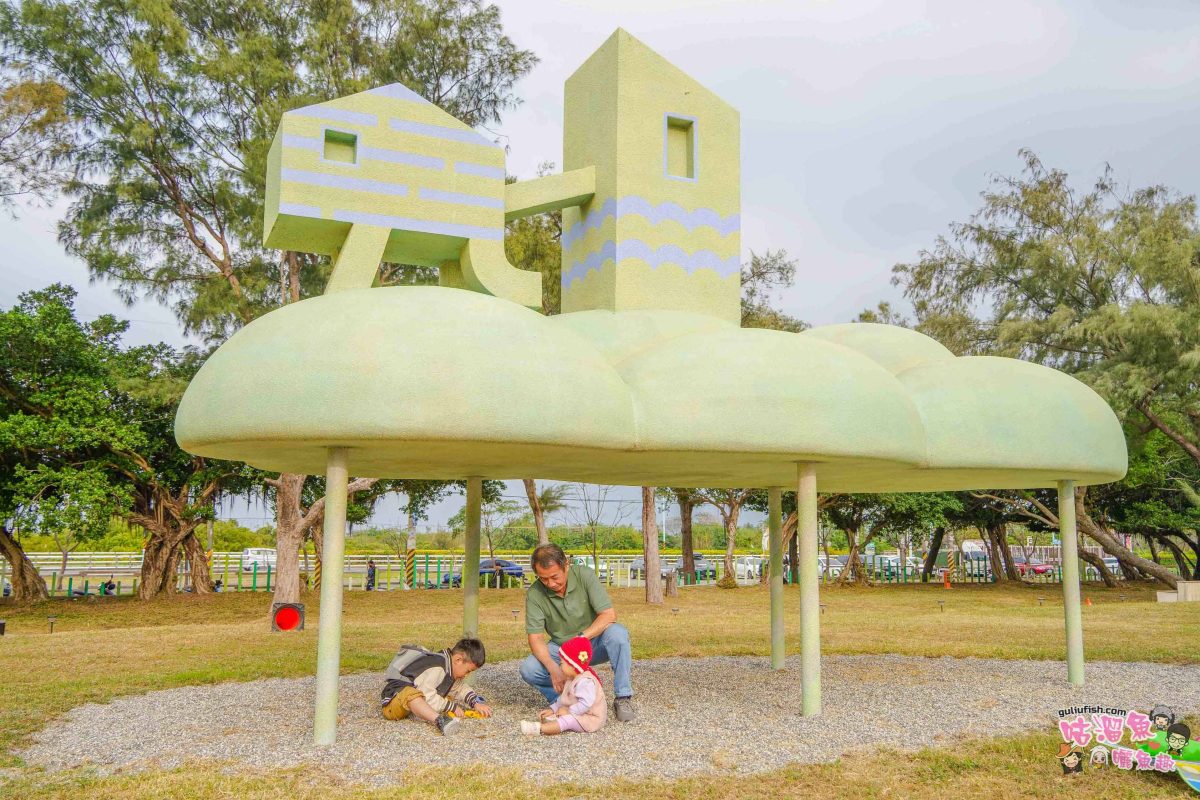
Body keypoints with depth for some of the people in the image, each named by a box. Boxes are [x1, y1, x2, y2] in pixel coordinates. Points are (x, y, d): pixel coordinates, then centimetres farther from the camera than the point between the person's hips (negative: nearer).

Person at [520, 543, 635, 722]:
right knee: (528, 669, -24)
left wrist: (581, 637, -34)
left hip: (594, 641, -1)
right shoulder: (534, 594, -16)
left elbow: (609, 615, -22)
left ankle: (623, 698, -19)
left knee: (617, 633, -34)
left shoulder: (584, 575, -19)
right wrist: (553, 668, -33)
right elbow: (535, 639, -17)